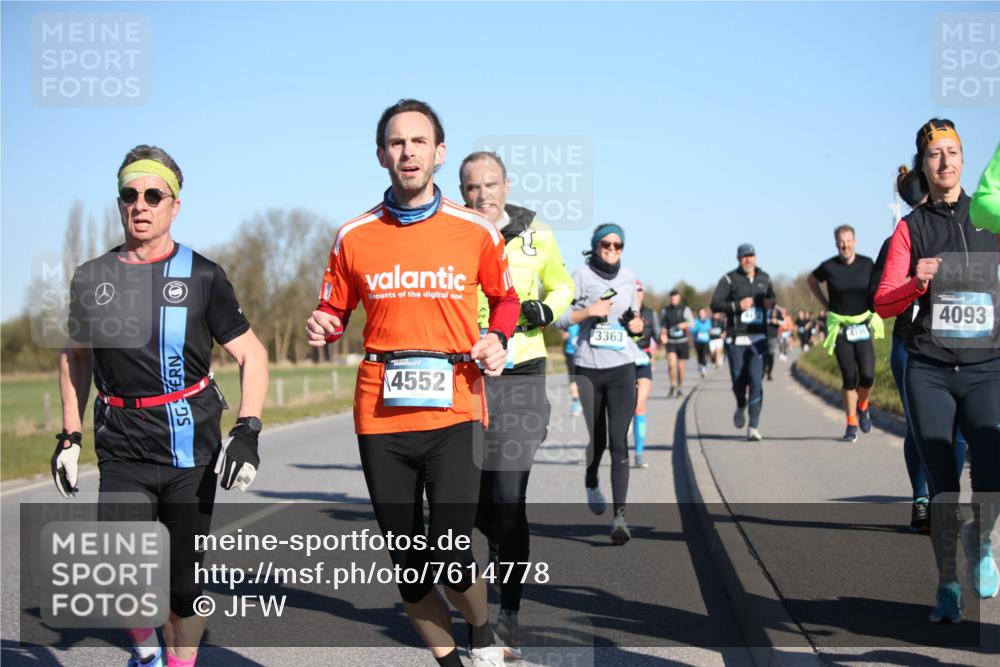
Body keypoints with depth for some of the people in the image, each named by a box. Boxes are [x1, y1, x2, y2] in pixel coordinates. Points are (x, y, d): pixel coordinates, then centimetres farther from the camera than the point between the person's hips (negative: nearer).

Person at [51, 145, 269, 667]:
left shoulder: (201, 277, -2)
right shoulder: (91, 279, 6)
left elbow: (251, 355, 1)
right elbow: (75, 356, 21)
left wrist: (247, 432, -12)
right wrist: (69, 436, 15)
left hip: (192, 450, -1)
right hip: (123, 453, 1)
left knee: (184, 579, 4)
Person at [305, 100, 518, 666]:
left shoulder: (477, 231, 3)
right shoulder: (355, 237, 5)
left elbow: (505, 298, 18)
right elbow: (335, 311, 16)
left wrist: (497, 338, -2)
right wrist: (322, 328, -6)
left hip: (454, 411, -2)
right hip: (381, 414, 2)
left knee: (452, 555, -13)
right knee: (408, 562, 8)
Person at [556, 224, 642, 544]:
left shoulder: (628, 277, 11)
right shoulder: (582, 276, 0)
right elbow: (559, 318, -3)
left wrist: (636, 322, 5)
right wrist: (589, 311, -17)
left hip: (622, 366, 1)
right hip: (589, 367, -1)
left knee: (619, 441, -10)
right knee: (597, 439, 9)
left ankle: (620, 515, -17)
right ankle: (591, 482, 44)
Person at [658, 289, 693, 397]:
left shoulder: (685, 309, 1)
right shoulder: (665, 310, 5)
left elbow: (692, 322, 1)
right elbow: (662, 324, 12)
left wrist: (685, 324, -20)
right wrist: (662, 333, -7)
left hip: (682, 341, 0)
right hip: (670, 342, 0)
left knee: (680, 366, 6)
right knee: (671, 363, -18)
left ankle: (680, 387, 22)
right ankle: (673, 386, -3)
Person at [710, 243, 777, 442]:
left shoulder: (764, 278, 13)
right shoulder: (729, 279, 0)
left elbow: (771, 297, 28)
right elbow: (715, 305, -6)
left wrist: (771, 303, 4)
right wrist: (737, 305, -17)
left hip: (758, 338, 2)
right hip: (737, 339, -2)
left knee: (756, 381, -10)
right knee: (739, 381, 2)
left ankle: (753, 427, -8)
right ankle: (741, 406, 38)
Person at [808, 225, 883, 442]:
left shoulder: (867, 264, -1)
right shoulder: (829, 267, -4)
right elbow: (812, 281, 16)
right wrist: (825, 304, 10)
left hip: (863, 326, 1)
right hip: (840, 328, -1)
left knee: (867, 375, -8)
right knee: (849, 377, -5)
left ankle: (862, 407, 22)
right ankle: (851, 424, 5)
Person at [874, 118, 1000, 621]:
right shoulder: (911, 227, 5)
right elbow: (883, 304, 1)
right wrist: (917, 284, -16)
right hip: (929, 371, 0)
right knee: (941, 485, -1)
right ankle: (947, 585, 17)